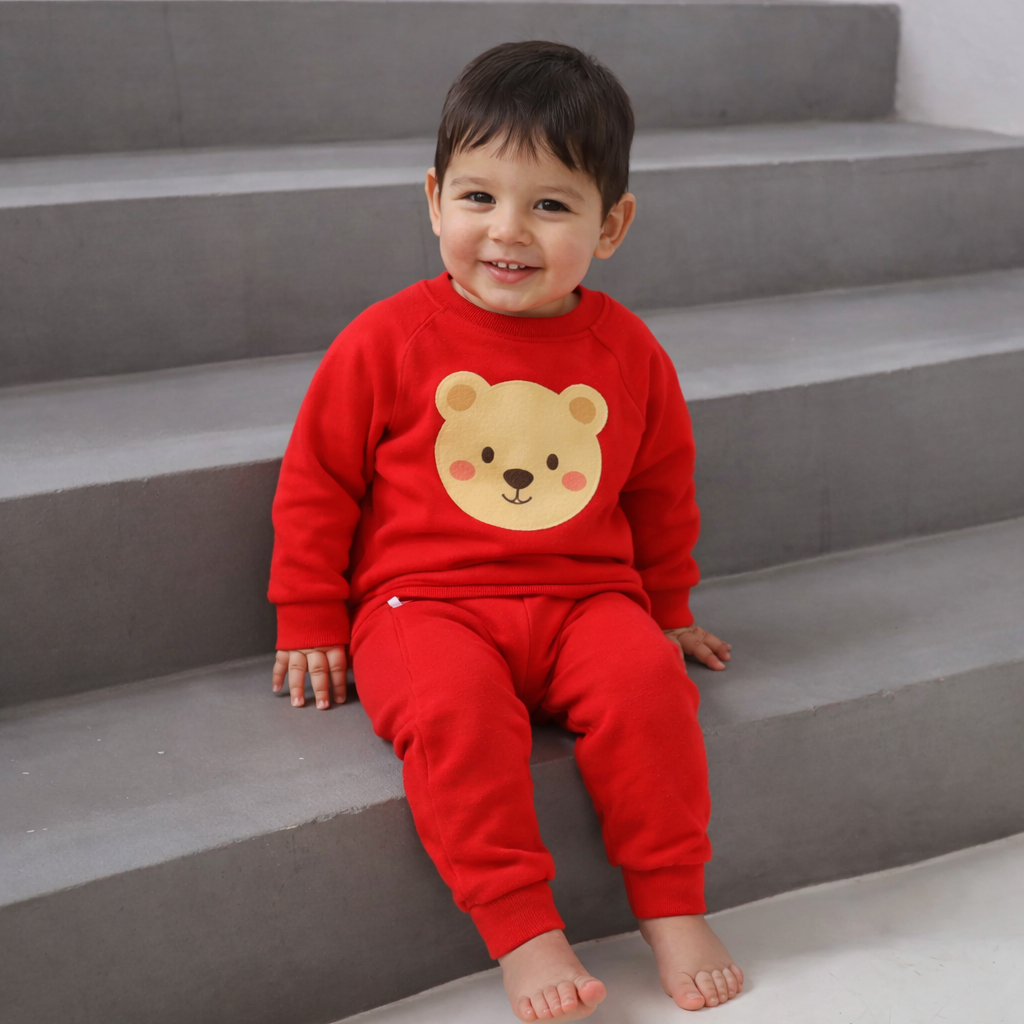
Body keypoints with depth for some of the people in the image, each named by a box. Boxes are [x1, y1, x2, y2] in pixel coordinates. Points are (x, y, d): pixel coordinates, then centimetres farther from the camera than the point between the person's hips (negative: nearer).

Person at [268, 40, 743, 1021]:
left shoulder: (627, 351, 4)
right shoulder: (388, 340, -3)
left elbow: (663, 490, 19)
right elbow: (316, 481, 5)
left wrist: (667, 612, 23)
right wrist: (310, 624, 7)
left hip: (586, 597, 2)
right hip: (425, 600, -2)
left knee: (647, 682, -26)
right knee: (456, 705, -32)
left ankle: (673, 904, -9)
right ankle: (522, 930, -22)